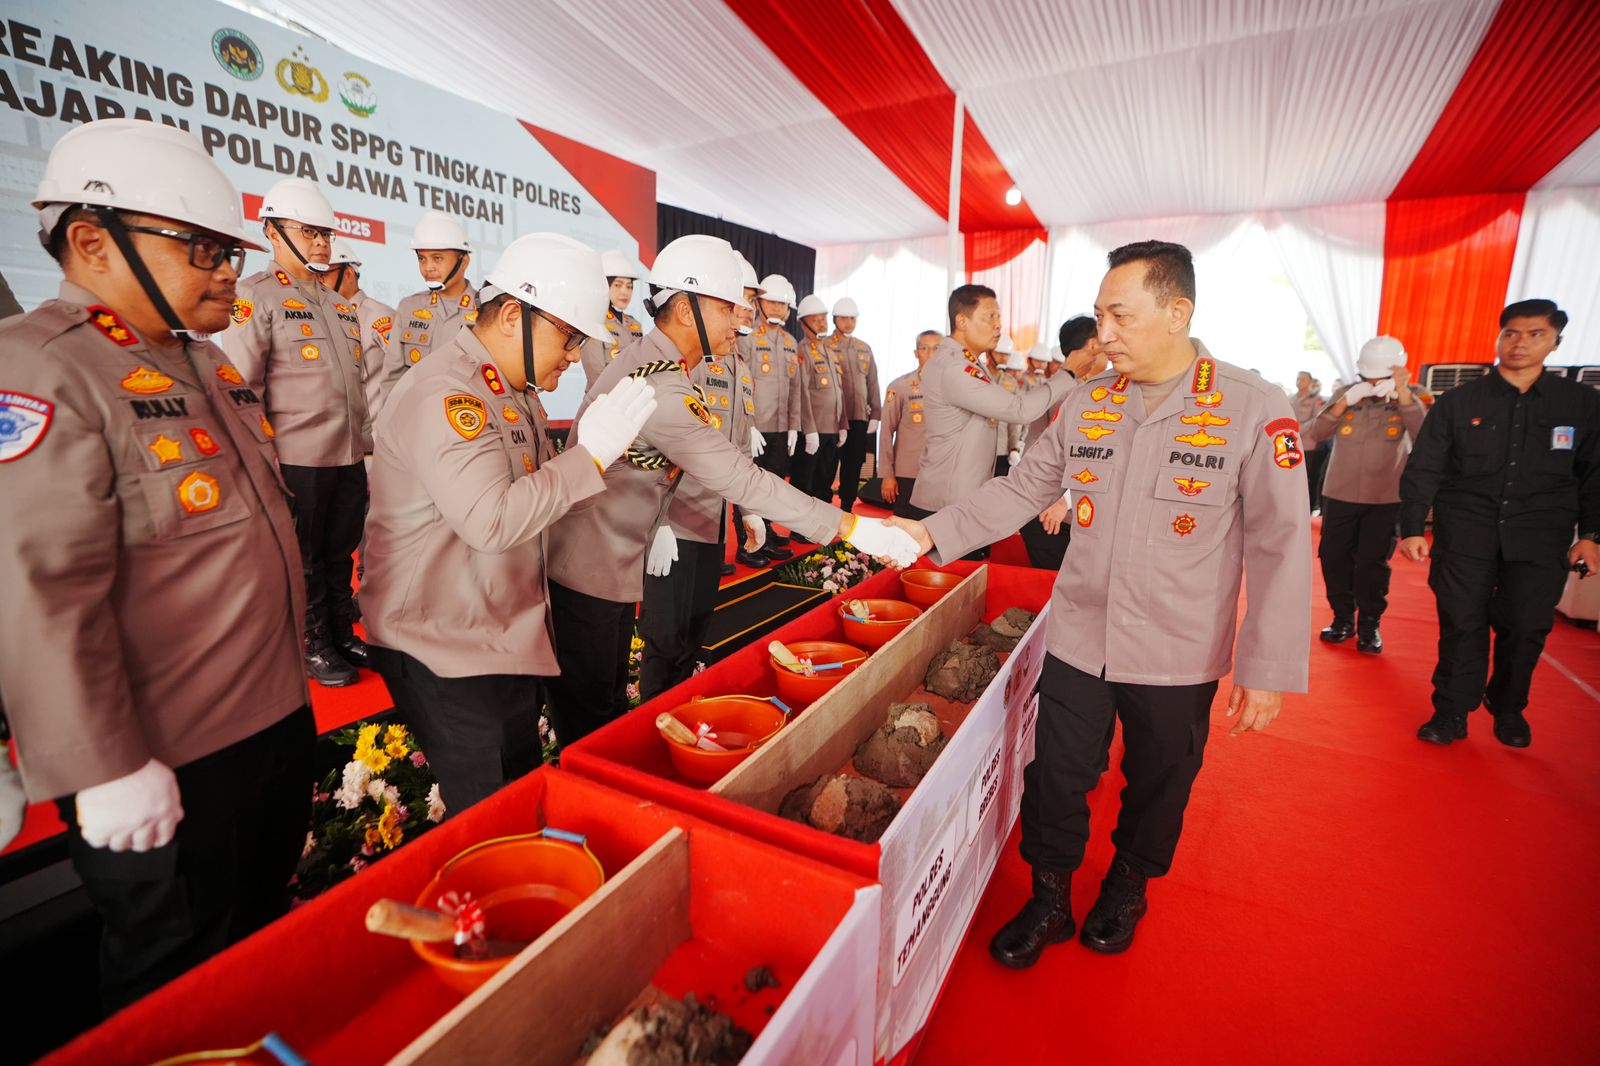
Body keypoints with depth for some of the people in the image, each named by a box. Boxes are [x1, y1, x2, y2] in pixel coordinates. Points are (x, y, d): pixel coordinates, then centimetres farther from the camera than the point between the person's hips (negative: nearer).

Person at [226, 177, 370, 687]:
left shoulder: (340, 304, 17)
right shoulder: (255, 295, -4)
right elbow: (240, 385, -9)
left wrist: (367, 439, 17)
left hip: (350, 458, 6)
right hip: (297, 459, -6)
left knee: (341, 554, 15)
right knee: (303, 560, 6)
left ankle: (343, 635, 28)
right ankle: (313, 646, 21)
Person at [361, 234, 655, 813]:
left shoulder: (518, 391, 11)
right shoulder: (442, 394, -21)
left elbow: (539, 489, 17)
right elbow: (490, 520, -31)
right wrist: (591, 453, -26)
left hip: (511, 636, 9)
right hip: (443, 651, -9)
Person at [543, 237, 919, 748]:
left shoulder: (647, 359, 7)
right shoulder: (661, 388, -27)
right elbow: (740, 479, -30)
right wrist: (849, 527, -26)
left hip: (614, 561, 10)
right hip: (590, 571, -10)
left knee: (609, 704, 23)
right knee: (589, 720, 8)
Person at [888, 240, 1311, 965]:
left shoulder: (1255, 410, -10)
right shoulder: (1087, 403, 1)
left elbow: (1281, 547, -9)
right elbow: (1021, 490, 4)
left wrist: (1270, 669, -10)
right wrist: (933, 532, -7)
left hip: (1177, 658, -2)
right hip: (1077, 640, 2)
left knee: (1156, 786, 19)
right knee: (1055, 779, 10)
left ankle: (1126, 890, 48)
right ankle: (1049, 899, 36)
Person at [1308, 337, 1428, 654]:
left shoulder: (1413, 398, -4)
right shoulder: (1345, 394, 1)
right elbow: (1315, 434, -10)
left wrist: (1403, 395, -27)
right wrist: (1345, 401, -23)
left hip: (1386, 499, -2)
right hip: (1340, 495, 2)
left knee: (1372, 563, 1)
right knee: (1333, 557, 7)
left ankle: (1370, 625, 18)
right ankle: (1343, 619, 24)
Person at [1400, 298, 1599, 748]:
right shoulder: (1459, 402, 1)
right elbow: (1422, 470, -1)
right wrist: (1411, 528, -8)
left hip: (1540, 540, 1)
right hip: (1465, 534, -1)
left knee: (1526, 628, 4)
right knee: (1462, 626, 2)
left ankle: (1509, 709, 26)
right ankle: (1452, 711, 15)